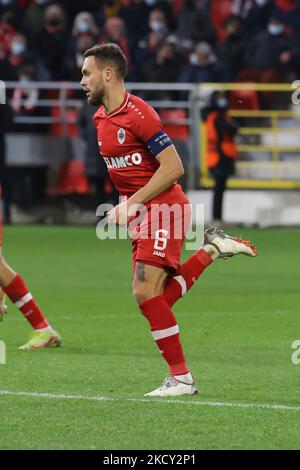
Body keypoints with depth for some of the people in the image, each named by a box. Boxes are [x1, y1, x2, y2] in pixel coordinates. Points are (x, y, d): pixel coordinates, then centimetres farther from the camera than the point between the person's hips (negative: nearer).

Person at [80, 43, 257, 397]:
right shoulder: (100, 118, 13)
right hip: (142, 216, 9)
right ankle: (212, 249, 17)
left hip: (164, 209, -9)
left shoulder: (138, 113, -15)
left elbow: (173, 167, -18)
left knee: (146, 292, -16)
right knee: (155, 299, 3)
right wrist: (125, 208, 15)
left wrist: (133, 203, -19)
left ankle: (181, 378, -9)